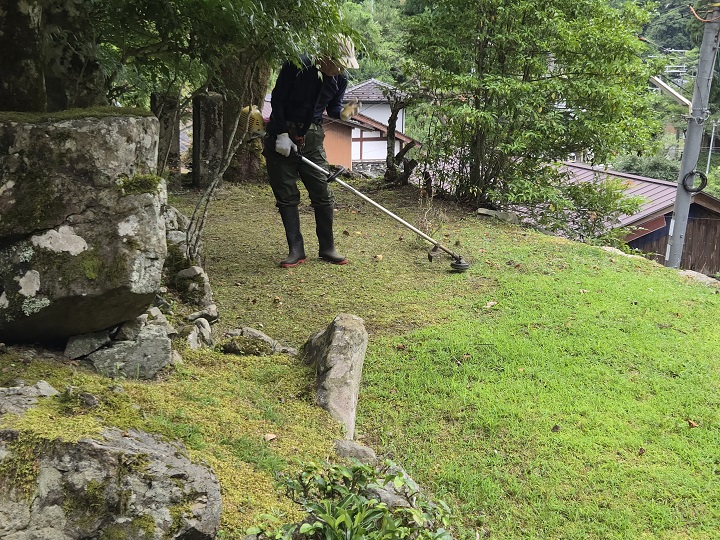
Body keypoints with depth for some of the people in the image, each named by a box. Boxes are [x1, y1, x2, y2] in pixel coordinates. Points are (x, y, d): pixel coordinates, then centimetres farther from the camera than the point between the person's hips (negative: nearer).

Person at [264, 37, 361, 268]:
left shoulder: (340, 79, -2)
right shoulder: (296, 66, -15)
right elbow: (277, 99, -10)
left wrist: (343, 112, -13)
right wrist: (281, 134, -15)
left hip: (311, 138, 3)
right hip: (282, 135, -3)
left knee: (323, 194, 0)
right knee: (286, 196, -1)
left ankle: (327, 248, 11)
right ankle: (296, 250, 6)